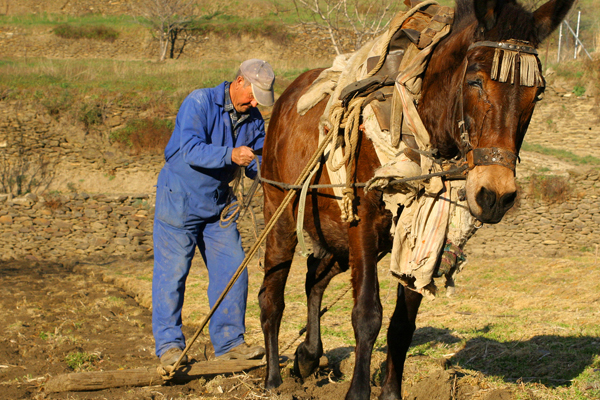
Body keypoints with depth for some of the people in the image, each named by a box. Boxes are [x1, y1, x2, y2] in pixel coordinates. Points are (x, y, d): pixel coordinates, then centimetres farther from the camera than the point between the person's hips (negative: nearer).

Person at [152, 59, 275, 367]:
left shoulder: (253, 119, 4)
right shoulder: (200, 102, -15)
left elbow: (258, 165, 5)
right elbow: (191, 150, -26)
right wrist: (230, 155, -40)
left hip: (218, 203, 6)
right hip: (179, 199, -6)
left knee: (232, 270, 2)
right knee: (172, 270, -4)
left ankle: (229, 342, 12)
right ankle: (168, 344, 3)